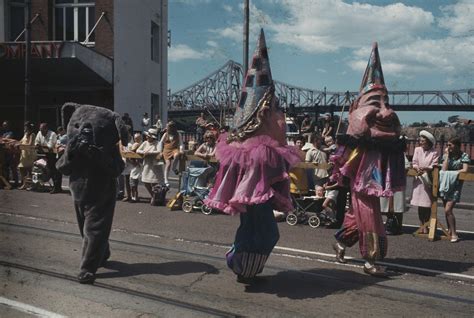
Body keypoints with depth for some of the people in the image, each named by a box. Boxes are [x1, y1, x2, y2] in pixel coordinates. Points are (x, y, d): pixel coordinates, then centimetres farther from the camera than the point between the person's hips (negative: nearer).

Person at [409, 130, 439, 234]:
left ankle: (426, 225, 10)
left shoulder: (434, 153, -2)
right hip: (419, 179, 2)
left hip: (429, 180, -2)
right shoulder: (417, 150, 6)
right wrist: (417, 169, -17)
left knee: (427, 204, -1)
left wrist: (425, 168, -25)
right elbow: (414, 163, 3)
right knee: (419, 203, 4)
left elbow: (434, 166, -8)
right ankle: (421, 225, 13)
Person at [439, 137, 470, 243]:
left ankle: (454, 234, -3)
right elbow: (444, 169, -5)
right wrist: (447, 156, -6)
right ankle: (449, 232, 19)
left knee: (448, 210, -14)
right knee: (447, 210, 8)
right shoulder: (447, 155, 8)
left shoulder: (464, 156, -2)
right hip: (445, 185, 4)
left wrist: (451, 173, -11)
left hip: (456, 186, -4)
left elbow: (464, 170, -15)